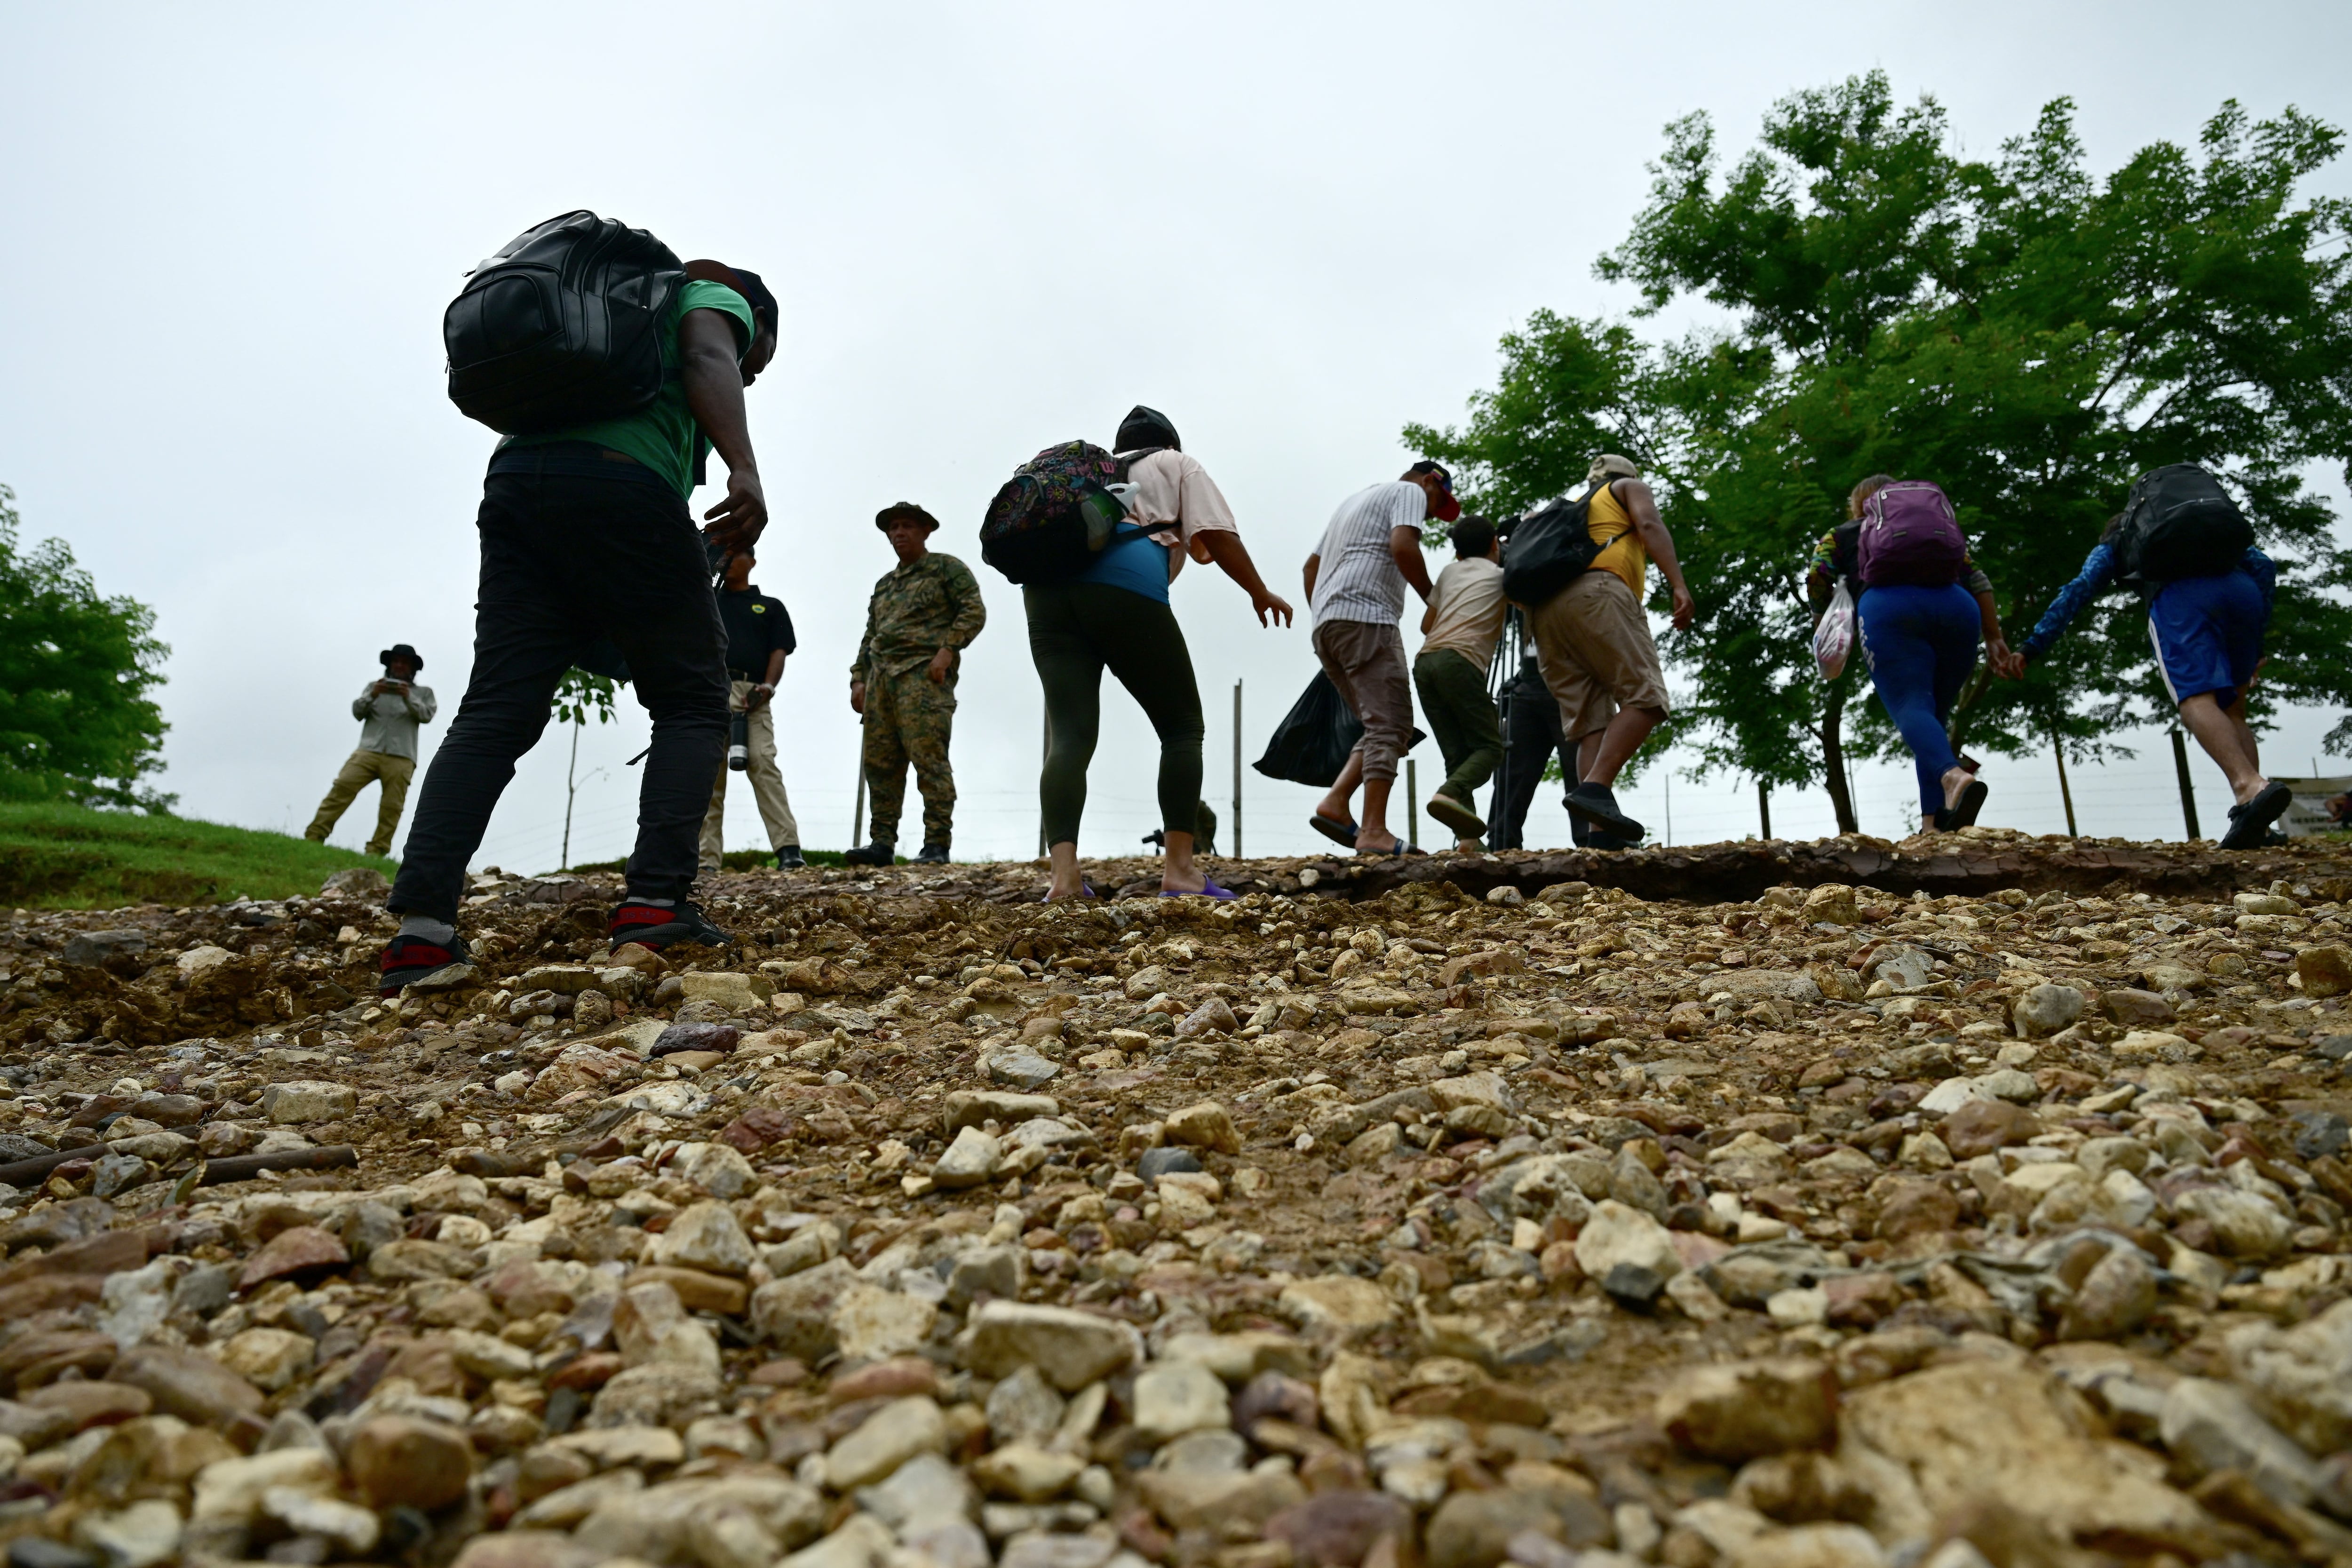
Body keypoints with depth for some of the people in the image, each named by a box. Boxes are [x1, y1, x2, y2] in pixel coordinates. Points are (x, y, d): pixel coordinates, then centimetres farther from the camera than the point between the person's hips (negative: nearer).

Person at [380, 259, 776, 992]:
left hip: (514, 480, 7)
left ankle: (421, 931, -13)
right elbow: (708, 360, -6)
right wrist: (745, 472, -23)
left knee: (494, 712, -2)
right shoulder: (718, 299, 20)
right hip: (619, 483, -7)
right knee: (692, 703, 1)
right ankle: (654, 904, -14)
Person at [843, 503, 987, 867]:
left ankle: (937, 846, -12)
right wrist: (859, 679, 15)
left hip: (923, 673, -7)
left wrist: (947, 650, -15)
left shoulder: (947, 568, 8)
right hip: (881, 678, 7)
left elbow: (974, 611, -4)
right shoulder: (884, 584, 28)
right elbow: (869, 637, 27)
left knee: (929, 760, -13)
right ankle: (882, 843, 5)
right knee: (880, 764, 2)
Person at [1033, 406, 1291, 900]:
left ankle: (1063, 873, -18)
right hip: (1124, 585, -5)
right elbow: (1216, 536, 11)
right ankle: (1179, 868, -7)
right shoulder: (1178, 464, 25)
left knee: (1068, 734, -2)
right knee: (1182, 726, 4)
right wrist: (1260, 593, 21)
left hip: (1047, 585, 5)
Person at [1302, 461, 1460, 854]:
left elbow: (1311, 566, 30)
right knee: (1389, 726, -11)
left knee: (1387, 727, 11)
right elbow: (1403, 547, -12)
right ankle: (1374, 832, -19)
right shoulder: (1410, 492, 8)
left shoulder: (1355, 500, 34)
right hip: (1365, 619, -9)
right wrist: (1432, 599, -3)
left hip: (1325, 626, 9)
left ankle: (1335, 804, -3)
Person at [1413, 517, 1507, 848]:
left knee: (1458, 754, 4)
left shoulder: (1449, 572, 25)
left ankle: (1467, 837, -9)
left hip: (1424, 662, 5)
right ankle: (1449, 794, -30)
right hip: (1459, 661, -5)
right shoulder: (1502, 576, 16)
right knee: (1489, 746, 0)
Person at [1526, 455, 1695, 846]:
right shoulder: (1629, 487, 24)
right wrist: (1678, 585, -9)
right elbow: (1650, 525, 2)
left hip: (1543, 612, 6)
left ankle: (1599, 830, -17)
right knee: (1644, 697, -12)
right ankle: (1595, 789, -32)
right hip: (1595, 595, -6)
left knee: (1591, 722, -2)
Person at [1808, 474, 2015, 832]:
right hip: (1957, 607, 3)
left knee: (1910, 708, -16)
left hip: (1888, 605, -3)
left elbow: (1817, 578, 12)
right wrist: (1994, 640, 19)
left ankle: (1954, 776, -47)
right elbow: (1977, 580, 23)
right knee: (1937, 711, 9)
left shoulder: (1842, 535, 29)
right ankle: (1934, 821, -9)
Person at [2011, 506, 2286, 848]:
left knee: (2197, 701, -18)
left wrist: (2032, 646, 5)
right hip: (2240, 592, 4)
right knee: (2231, 708, 11)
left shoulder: (2112, 546, 31)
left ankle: (2251, 787, -45)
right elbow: (2262, 564, 27)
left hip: (2178, 600, -4)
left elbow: (2079, 590, 14)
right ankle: (2258, 827, -6)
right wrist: (2256, 639, 27)